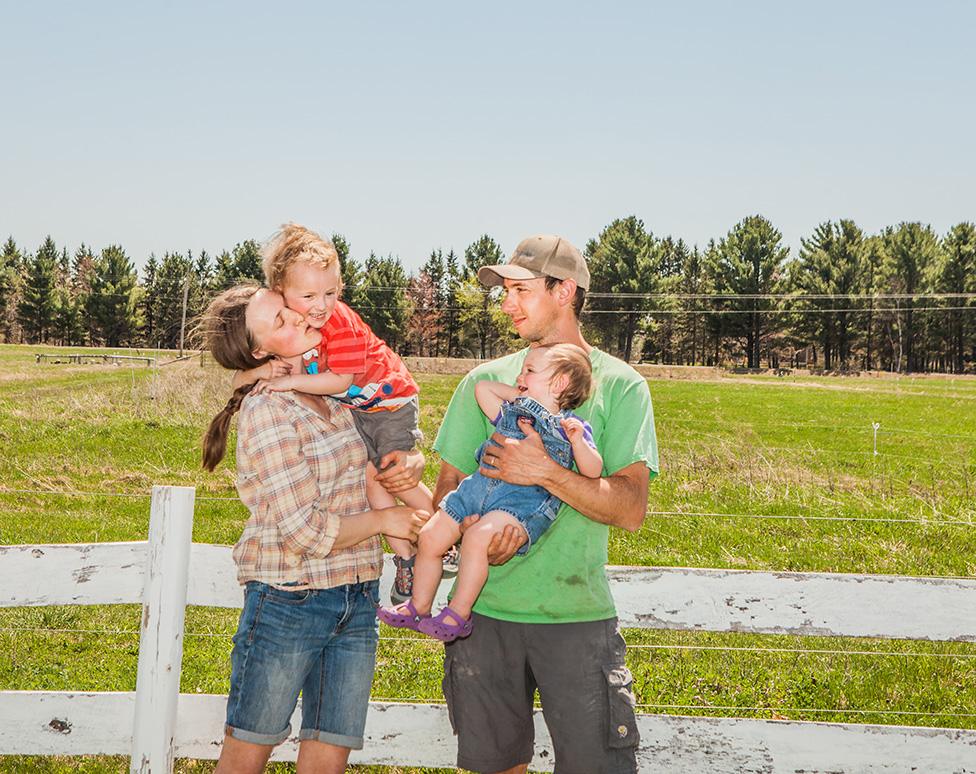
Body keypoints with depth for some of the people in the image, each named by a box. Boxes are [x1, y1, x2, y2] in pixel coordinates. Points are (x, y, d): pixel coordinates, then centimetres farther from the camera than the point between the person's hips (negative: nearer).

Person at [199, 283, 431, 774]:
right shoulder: (267, 410, -16)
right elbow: (304, 530, -20)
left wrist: (410, 467, -4)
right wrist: (382, 520, -9)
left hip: (357, 603, 6)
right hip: (288, 603, -6)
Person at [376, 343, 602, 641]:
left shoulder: (571, 427, 6)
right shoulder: (512, 412, 23)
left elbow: (592, 471, -3)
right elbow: (481, 387, 32)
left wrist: (577, 441, -20)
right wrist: (519, 395, 24)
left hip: (525, 500, -7)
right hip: (479, 486, 7)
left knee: (477, 537, -33)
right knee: (430, 537, -1)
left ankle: (459, 614, -19)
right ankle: (419, 607, 18)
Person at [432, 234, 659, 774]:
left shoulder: (619, 385, -2)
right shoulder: (486, 380, 7)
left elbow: (630, 509, -11)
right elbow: (448, 487, 8)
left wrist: (546, 472, -22)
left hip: (578, 613, -3)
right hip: (486, 608, 3)